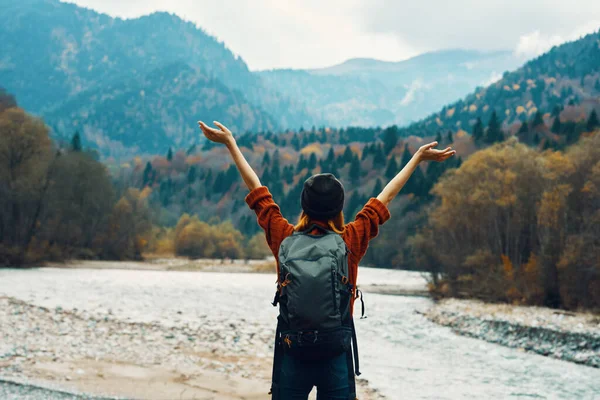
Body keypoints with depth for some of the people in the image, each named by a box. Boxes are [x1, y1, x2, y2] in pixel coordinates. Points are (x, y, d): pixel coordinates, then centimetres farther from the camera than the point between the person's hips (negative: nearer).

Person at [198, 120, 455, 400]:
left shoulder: (284, 239, -4)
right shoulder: (351, 241, -6)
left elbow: (256, 189, 6)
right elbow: (386, 196, 4)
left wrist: (231, 144, 16)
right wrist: (418, 157, 16)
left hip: (291, 356, 1)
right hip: (336, 356, -1)